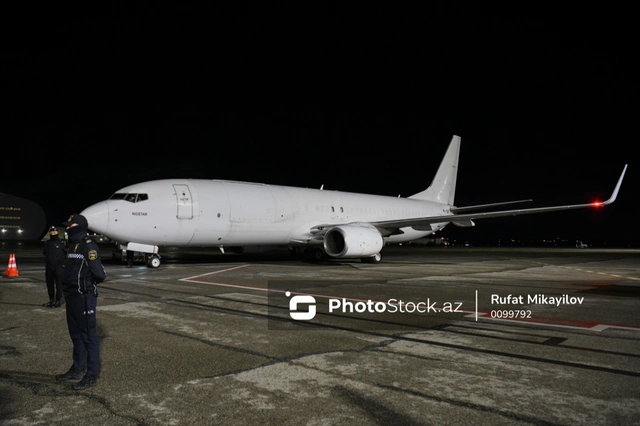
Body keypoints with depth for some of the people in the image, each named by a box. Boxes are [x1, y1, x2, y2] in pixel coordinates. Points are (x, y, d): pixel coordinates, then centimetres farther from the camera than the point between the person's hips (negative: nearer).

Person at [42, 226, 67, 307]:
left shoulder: (62, 243, -5)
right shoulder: (47, 243, 12)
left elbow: (67, 253, -3)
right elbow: (44, 252, 27)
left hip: (58, 267, -6)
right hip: (49, 267, 6)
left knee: (59, 284, -5)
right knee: (49, 284, 12)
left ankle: (57, 301, 0)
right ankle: (51, 300, 23)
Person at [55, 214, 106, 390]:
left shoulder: (89, 246, -17)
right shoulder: (73, 245, 13)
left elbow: (98, 273, -22)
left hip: (84, 297, -10)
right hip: (72, 296, 10)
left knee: (88, 336, -2)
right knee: (76, 335, 19)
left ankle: (92, 375, 6)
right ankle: (78, 369, 33)